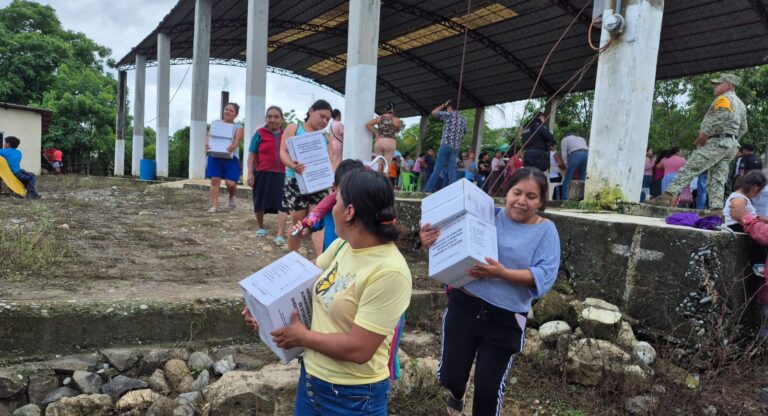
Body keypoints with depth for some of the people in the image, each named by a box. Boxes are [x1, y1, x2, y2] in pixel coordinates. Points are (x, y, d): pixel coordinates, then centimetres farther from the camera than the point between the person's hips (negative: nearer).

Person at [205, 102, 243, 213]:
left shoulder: (238, 127, 5)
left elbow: (237, 140, -13)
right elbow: (209, 135, -2)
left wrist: (233, 147, -37)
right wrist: (207, 144, -26)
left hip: (230, 158, -2)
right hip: (215, 156, 2)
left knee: (230, 183, -10)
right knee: (215, 180, -3)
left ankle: (231, 197, 23)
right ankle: (214, 206, 3)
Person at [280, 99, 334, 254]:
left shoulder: (325, 138, 17)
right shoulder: (294, 128, 5)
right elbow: (283, 152, -5)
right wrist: (292, 165, -27)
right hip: (296, 182, -3)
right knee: (297, 221, 4)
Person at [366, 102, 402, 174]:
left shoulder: (379, 118, 9)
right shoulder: (396, 120, 1)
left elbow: (367, 124, 4)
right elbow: (398, 129, 18)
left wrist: (375, 133, 11)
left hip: (379, 142, 3)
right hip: (390, 143, -3)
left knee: (379, 165, 6)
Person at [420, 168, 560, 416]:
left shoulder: (545, 230, -2)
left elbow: (545, 275, -13)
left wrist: (503, 273, -27)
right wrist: (430, 243, -18)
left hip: (505, 320, -1)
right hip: (464, 307, 1)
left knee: (488, 388, 5)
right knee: (449, 377, 10)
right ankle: (457, 395, 47)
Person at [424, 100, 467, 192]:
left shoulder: (448, 114, 0)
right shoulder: (462, 118, 14)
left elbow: (433, 112, 9)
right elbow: (464, 131, 22)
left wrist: (443, 105, 17)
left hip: (446, 145, -4)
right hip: (456, 147, 4)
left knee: (438, 169, -3)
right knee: (452, 170, 3)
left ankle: (428, 189, -1)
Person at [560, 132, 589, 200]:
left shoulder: (565, 139, 24)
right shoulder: (581, 138, 38)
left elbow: (564, 154, 10)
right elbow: (588, 149, 25)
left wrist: (567, 166, 10)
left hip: (576, 154, -5)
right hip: (587, 154, 5)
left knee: (568, 179, -2)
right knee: (582, 179, 10)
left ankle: (565, 198, -8)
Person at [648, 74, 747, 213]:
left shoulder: (724, 98, -1)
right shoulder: (740, 104, 28)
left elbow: (722, 115, -21)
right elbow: (743, 128, 27)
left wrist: (705, 133, -21)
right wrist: (732, 140, 22)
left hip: (717, 141, -9)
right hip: (731, 144, 9)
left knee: (689, 169, -17)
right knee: (717, 179, 4)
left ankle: (668, 196, -28)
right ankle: (716, 210, -4)